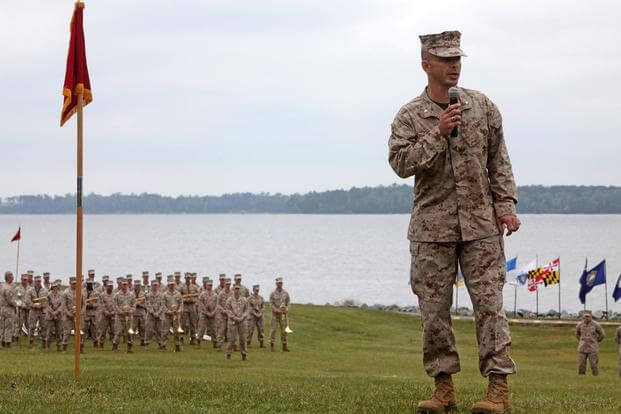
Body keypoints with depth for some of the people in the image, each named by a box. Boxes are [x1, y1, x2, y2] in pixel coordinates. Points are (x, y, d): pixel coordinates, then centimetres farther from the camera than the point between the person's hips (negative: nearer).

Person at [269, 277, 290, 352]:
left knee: (284, 330, 4)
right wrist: (277, 310, -18)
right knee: (273, 329, -3)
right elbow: (271, 304, -6)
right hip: (275, 314, -3)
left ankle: (284, 346, 9)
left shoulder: (285, 293, 4)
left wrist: (287, 309, -8)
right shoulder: (273, 293, -4)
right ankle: (271, 345, 3)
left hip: (283, 314, 3)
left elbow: (288, 302, 10)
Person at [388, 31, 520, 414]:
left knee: (489, 302, -4)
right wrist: (437, 134, -18)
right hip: (432, 227, 0)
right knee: (434, 307, 2)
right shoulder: (410, 117, 1)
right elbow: (401, 163, -11)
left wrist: (506, 205, 1)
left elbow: (499, 161, 9)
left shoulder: (482, 106, 7)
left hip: (480, 223, 0)